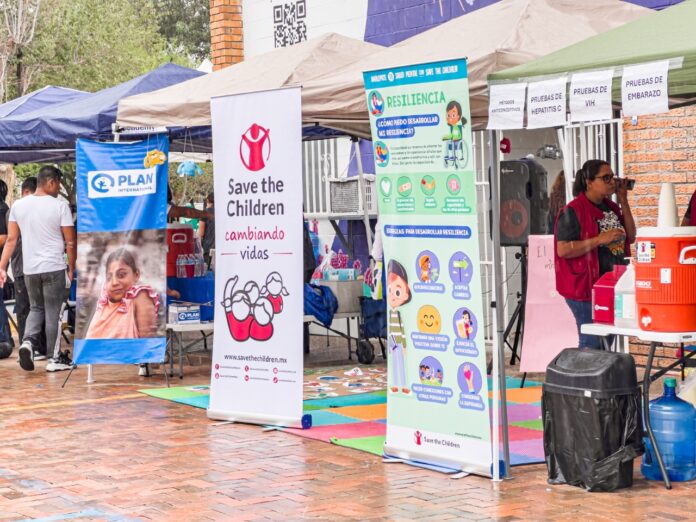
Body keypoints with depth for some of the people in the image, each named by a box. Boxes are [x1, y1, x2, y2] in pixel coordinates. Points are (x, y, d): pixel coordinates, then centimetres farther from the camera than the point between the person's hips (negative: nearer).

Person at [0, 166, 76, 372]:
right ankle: (55, 358, 10)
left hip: (29, 269, 4)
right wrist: (72, 269, 1)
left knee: (36, 308, 20)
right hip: (54, 268, -4)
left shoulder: (18, 205, 5)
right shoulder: (60, 206, -8)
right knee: (53, 313, 4)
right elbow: (70, 242, -7)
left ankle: (28, 341, -4)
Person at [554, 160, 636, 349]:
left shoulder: (611, 207, 12)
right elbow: (563, 249, -19)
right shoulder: (573, 211, -12)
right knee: (592, 345, -6)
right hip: (587, 289, -8)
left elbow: (630, 237, 11)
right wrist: (600, 239, -24)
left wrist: (623, 200, 4)